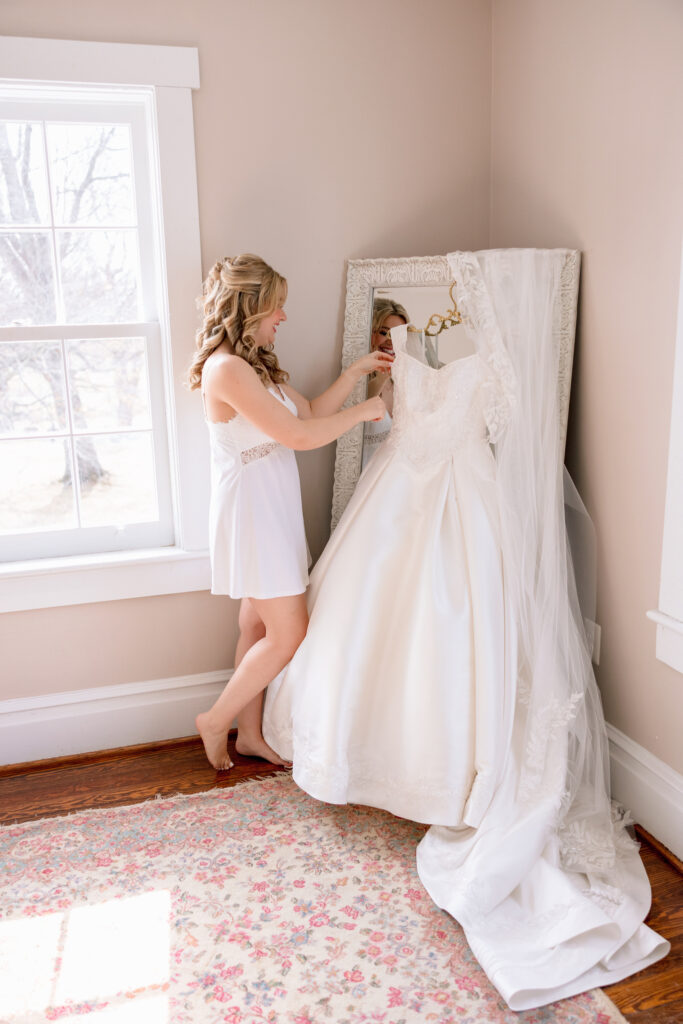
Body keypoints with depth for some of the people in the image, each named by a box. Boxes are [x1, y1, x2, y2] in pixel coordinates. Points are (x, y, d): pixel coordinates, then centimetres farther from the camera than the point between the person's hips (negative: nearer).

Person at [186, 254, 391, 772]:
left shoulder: (257, 365, 12)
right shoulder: (226, 368, -20)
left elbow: (310, 412, 17)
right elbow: (299, 435, -23)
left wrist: (358, 371, 13)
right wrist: (363, 412, -11)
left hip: (272, 511, 10)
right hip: (250, 513, -10)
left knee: (259, 628, 16)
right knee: (289, 636, -2)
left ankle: (250, 734, 29)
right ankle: (215, 722, 16)